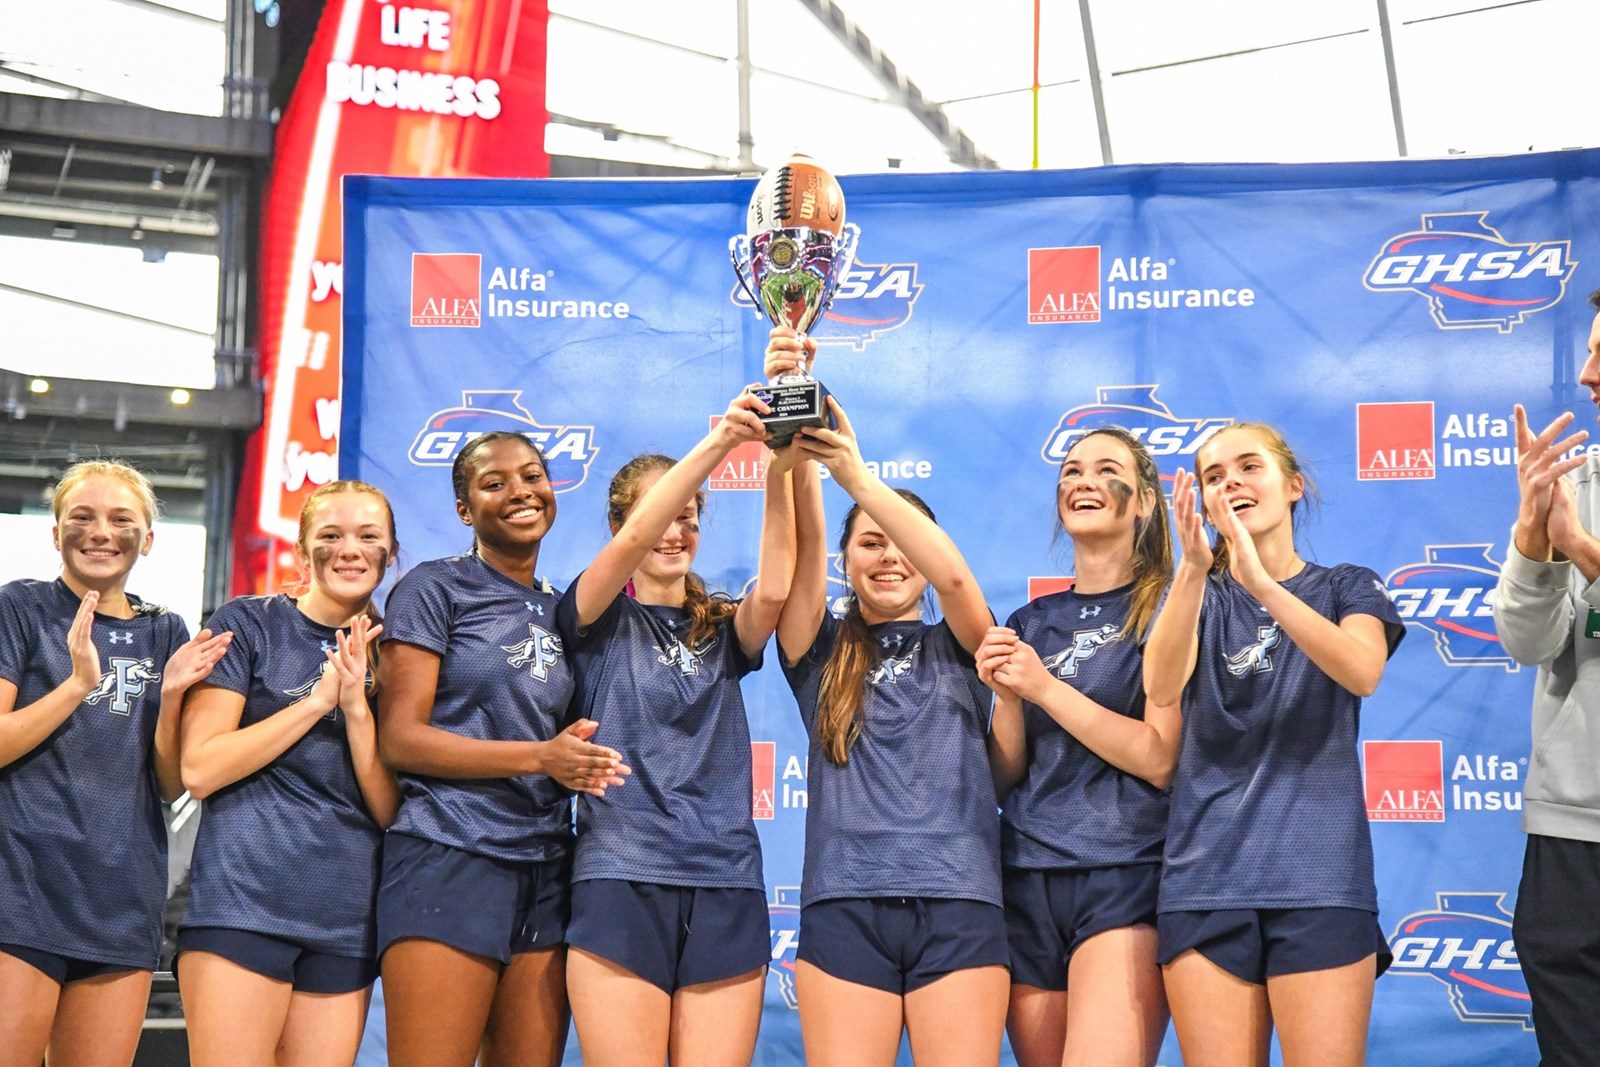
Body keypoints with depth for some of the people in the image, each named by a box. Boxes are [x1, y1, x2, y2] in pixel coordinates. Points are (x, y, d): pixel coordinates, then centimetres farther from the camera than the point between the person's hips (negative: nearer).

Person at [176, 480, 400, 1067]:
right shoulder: (249, 623, 3)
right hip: (245, 900, -4)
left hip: (346, 916, 4)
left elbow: (391, 812, 5)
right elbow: (199, 768, -7)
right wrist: (319, 699, -9)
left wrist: (356, 705, -8)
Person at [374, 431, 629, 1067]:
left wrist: (582, 762, 1)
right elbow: (399, 738, -9)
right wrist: (541, 757, -16)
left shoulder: (561, 611, 18)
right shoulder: (434, 589, 0)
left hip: (546, 871, 6)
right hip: (450, 858, -6)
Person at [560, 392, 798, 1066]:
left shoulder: (722, 631, 15)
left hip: (725, 888, 3)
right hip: (620, 880, -3)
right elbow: (633, 542, -13)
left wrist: (779, 471, -20)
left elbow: (773, 589, -7)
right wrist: (718, 442, -24)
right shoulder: (598, 620, 7)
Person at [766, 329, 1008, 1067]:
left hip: (958, 905, 0)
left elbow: (954, 573, -8)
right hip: (843, 907, 0)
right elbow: (804, 541, -1)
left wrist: (855, 473, -19)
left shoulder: (957, 647, 13)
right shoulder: (822, 654, 14)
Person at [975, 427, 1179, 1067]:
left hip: (1126, 878, -5)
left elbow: (1160, 760, -10)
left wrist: (1044, 686, -12)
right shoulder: (1030, 624, 15)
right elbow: (1004, 780, 12)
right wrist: (1007, 696, -6)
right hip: (1028, 880, 5)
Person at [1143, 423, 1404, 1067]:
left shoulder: (1347, 587, 9)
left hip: (1319, 875, -2)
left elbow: (1363, 672, -15)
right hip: (1207, 877, 2)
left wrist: (1261, 582, -27)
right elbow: (1161, 687, -10)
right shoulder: (1198, 596, 13)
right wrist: (1193, 568, -26)